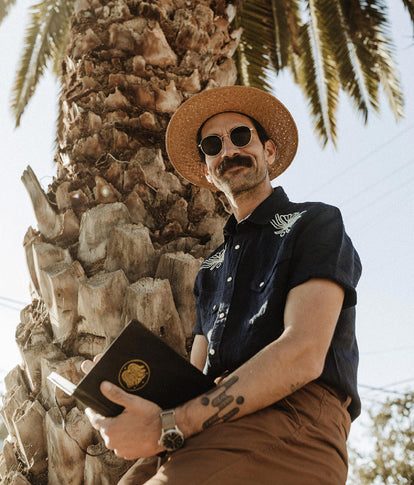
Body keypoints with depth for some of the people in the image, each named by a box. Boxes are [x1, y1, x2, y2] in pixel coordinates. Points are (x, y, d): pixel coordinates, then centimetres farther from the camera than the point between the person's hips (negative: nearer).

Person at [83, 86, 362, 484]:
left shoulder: (316, 223, 7)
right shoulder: (211, 270, 28)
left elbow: (304, 355, -9)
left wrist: (169, 427, -16)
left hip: (291, 421, -5)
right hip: (209, 431, 6)